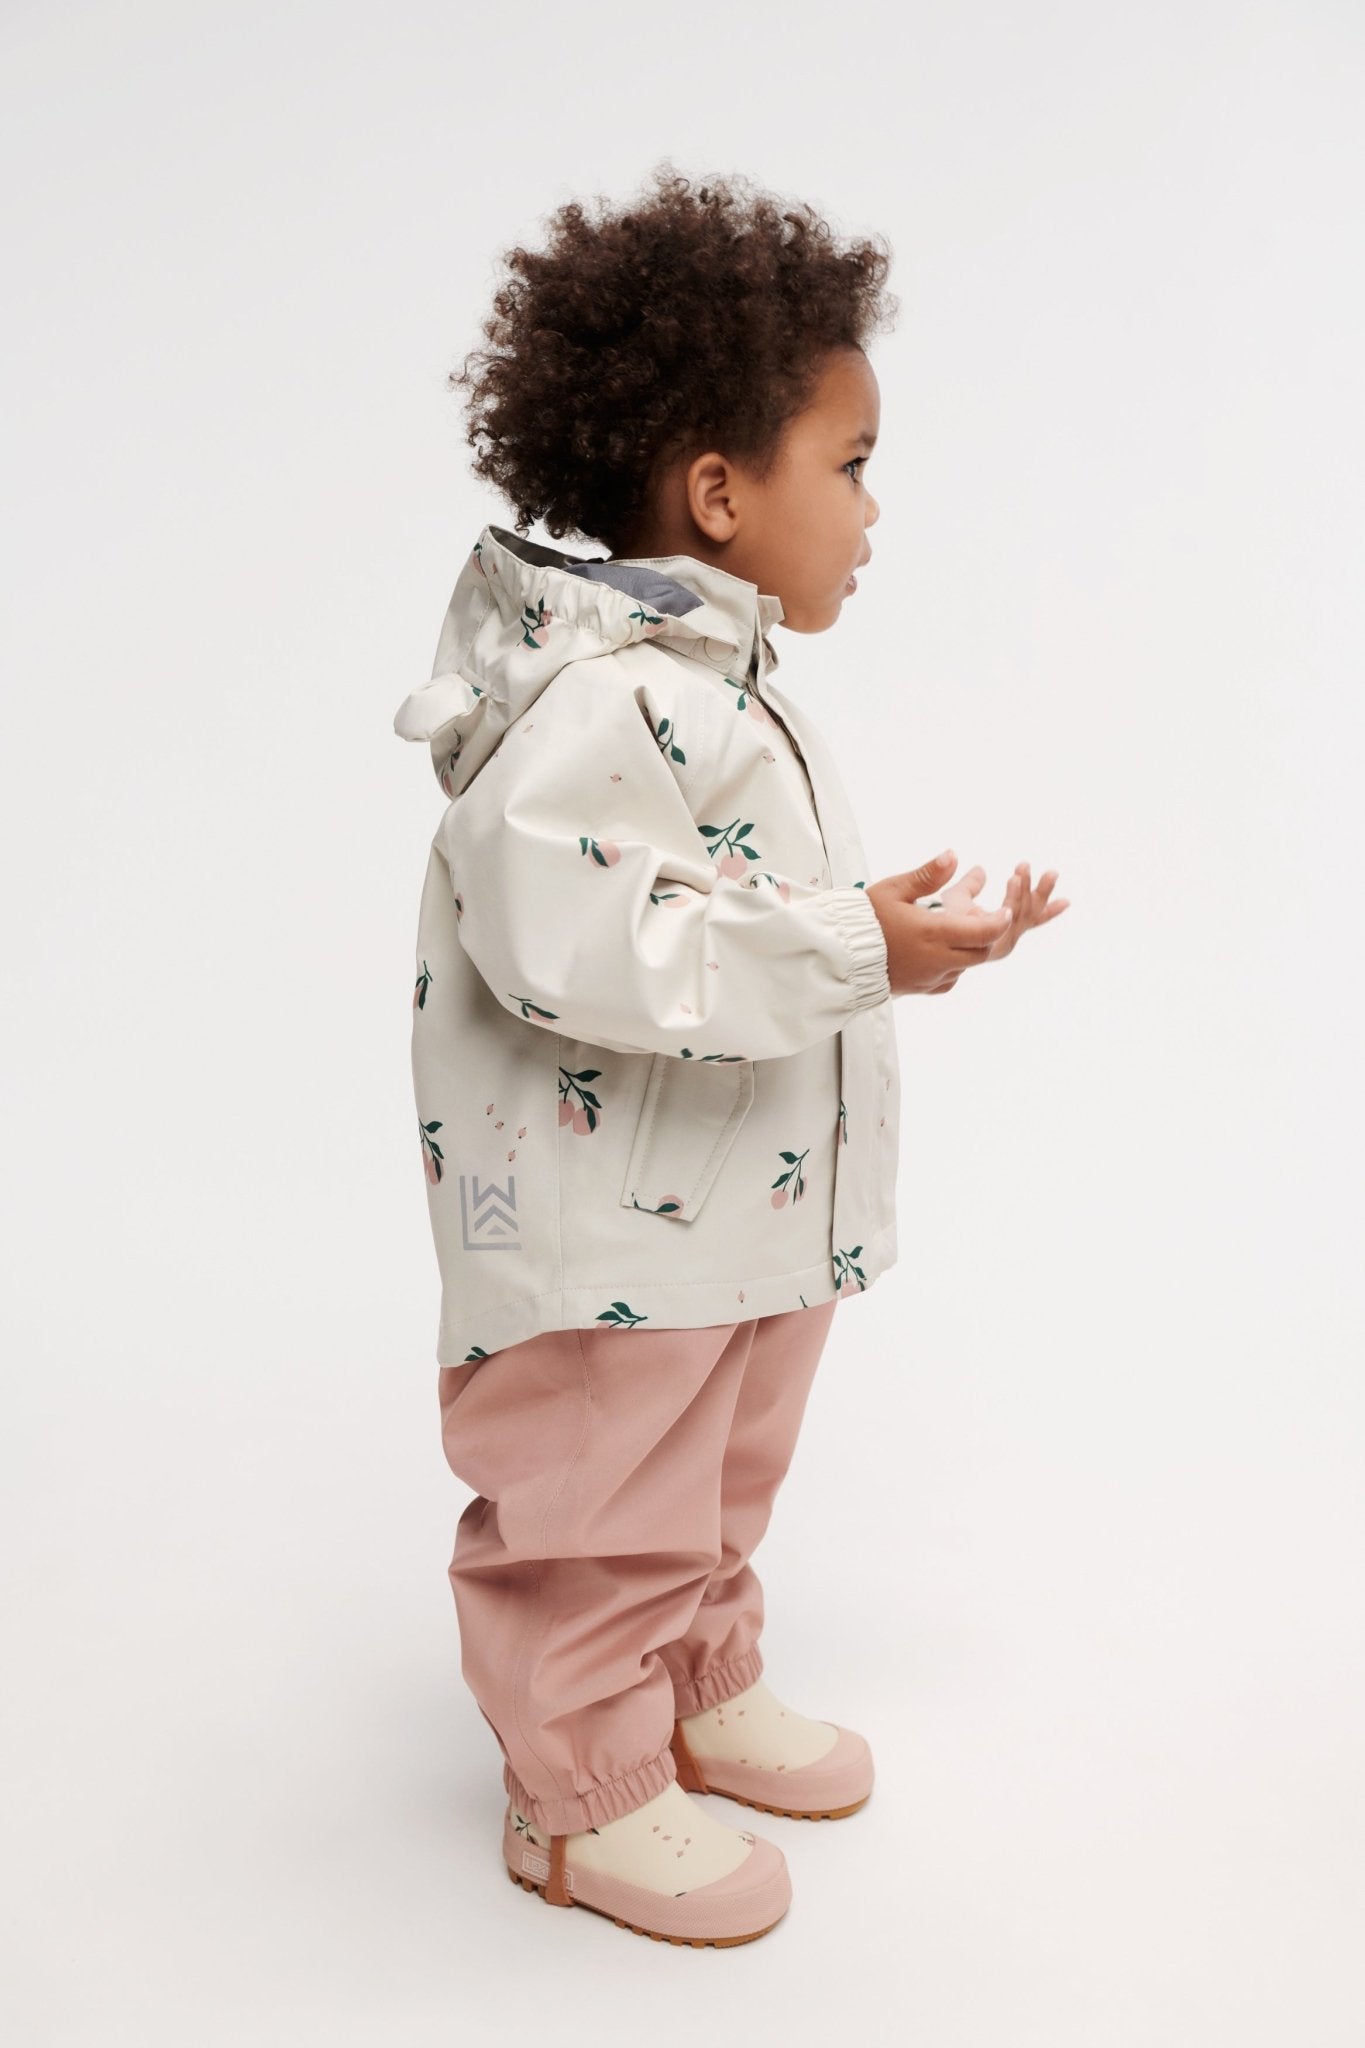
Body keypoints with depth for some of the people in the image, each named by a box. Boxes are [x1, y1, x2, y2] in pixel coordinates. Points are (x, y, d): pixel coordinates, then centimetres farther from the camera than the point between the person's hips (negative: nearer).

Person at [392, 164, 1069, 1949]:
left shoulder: (720, 686, 9)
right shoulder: (602, 698, -25)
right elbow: (571, 943, -35)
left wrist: (902, 927, 13)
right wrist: (853, 950, -31)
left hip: (750, 1204, 10)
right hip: (610, 1233, -10)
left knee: (717, 1480, 26)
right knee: (602, 1509, 9)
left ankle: (706, 1694, 47)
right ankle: (586, 1792, 28)